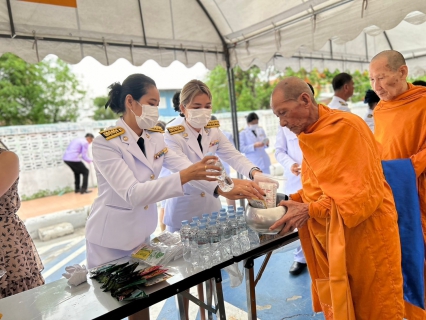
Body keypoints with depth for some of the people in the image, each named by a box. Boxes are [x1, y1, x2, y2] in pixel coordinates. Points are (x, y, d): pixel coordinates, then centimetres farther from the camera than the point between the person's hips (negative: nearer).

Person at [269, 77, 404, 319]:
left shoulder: (347, 126, -17)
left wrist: (310, 210, -25)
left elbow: (363, 192, -22)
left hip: (367, 238, -6)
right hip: (331, 243, 7)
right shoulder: (310, 135, 6)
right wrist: (292, 202, -4)